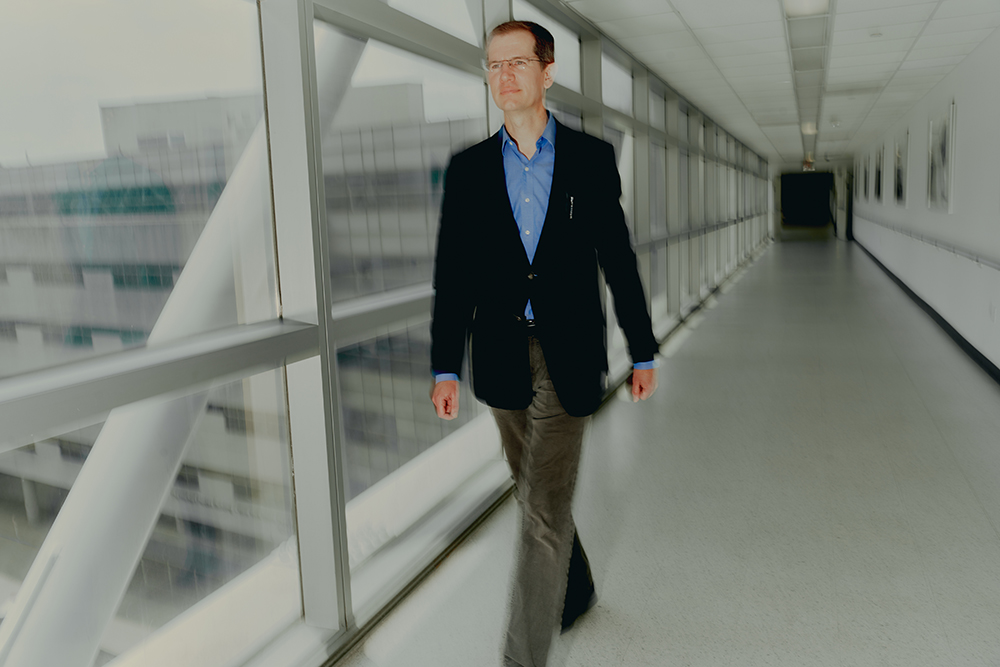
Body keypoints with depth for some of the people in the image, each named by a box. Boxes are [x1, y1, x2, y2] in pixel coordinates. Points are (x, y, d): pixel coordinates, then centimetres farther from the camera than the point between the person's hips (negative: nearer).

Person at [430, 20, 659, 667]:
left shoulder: (593, 158, 1)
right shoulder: (469, 169, 4)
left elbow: (619, 260, 4)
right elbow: (452, 276, 2)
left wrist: (643, 353, 6)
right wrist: (446, 369, -3)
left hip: (569, 358, -3)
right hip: (503, 358, 3)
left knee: (544, 511, -4)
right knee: (541, 496, 19)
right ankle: (576, 589, 45)